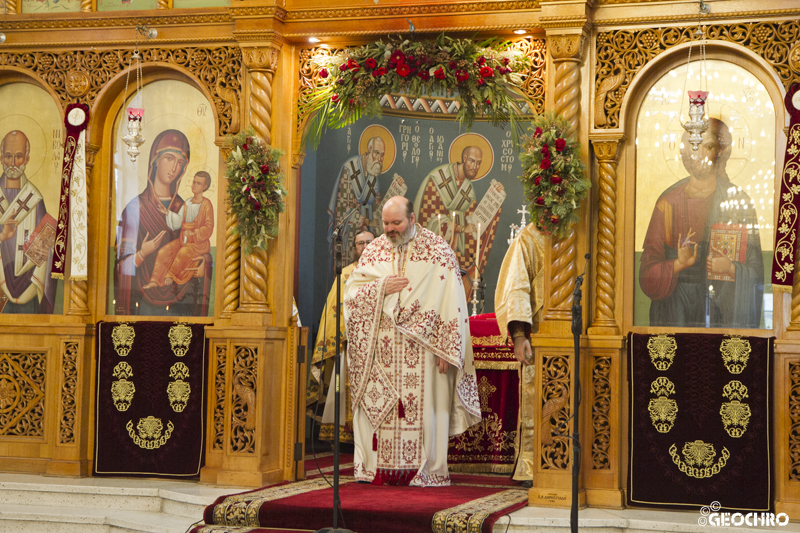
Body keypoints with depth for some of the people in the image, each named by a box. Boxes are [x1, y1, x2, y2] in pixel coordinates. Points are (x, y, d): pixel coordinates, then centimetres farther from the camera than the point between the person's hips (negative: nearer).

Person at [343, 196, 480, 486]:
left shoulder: (437, 250, -1)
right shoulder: (374, 250, 11)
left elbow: (451, 303, -4)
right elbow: (351, 294, 8)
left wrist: (446, 350, -11)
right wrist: (381, 287, -10)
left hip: (421, 349, -3)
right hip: (381, 350, 3)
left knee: (422, 407, -5)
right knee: (379, 407, 0)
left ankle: (424, 470, 2)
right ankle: (380, 469, 6)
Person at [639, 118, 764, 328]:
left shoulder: (739, 202, 3)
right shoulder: (668, 202, 5)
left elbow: (756, 273, 2)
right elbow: (647, 275, 2)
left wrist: (732, 269, -17)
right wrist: (678, 265, -15)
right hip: (674, 310, 1)